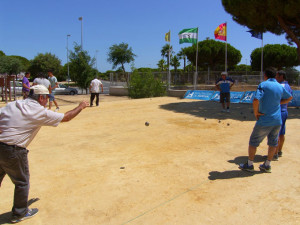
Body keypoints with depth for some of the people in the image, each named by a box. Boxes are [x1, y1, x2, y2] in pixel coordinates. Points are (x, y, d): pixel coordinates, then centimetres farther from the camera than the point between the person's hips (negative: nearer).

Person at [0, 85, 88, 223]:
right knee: (22, 182, 15)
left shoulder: (11, 105, 7)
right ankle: (19, 213, 32)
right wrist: (80, 107, 15)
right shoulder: (41, 112, -8)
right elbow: (66, 117, 0)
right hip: (13, 151, -6)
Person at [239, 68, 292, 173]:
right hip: (277, 120, 6)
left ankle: (249, 164, 17)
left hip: (264, 120, -6)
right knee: (273, 143, 16)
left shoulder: (263, 85, -11)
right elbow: (289, 98, 27)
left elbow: (256, 100, -25)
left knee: (253, 141, 8)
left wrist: (256, 112, -11)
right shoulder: (280, 87, 8)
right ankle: (267, 165, 26)